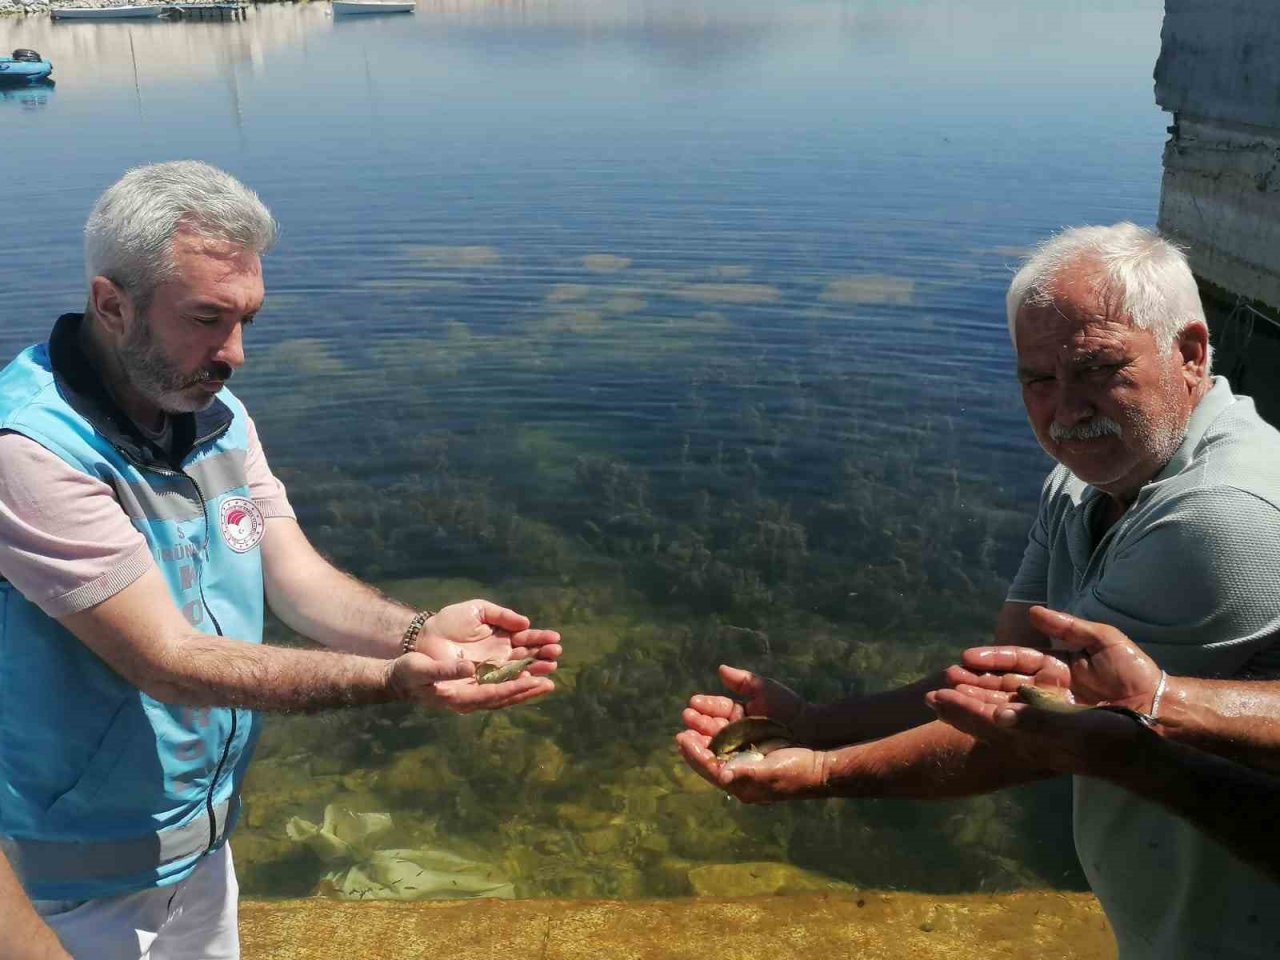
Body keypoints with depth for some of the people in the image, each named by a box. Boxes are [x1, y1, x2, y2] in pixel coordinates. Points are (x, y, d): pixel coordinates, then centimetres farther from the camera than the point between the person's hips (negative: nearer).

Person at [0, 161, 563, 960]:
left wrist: (419, 634, -25)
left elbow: (299, 577, -6)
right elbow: (168, 663, -29)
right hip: (90, 875, -7)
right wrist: (395, 681, -36)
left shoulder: (218, 415, -2)